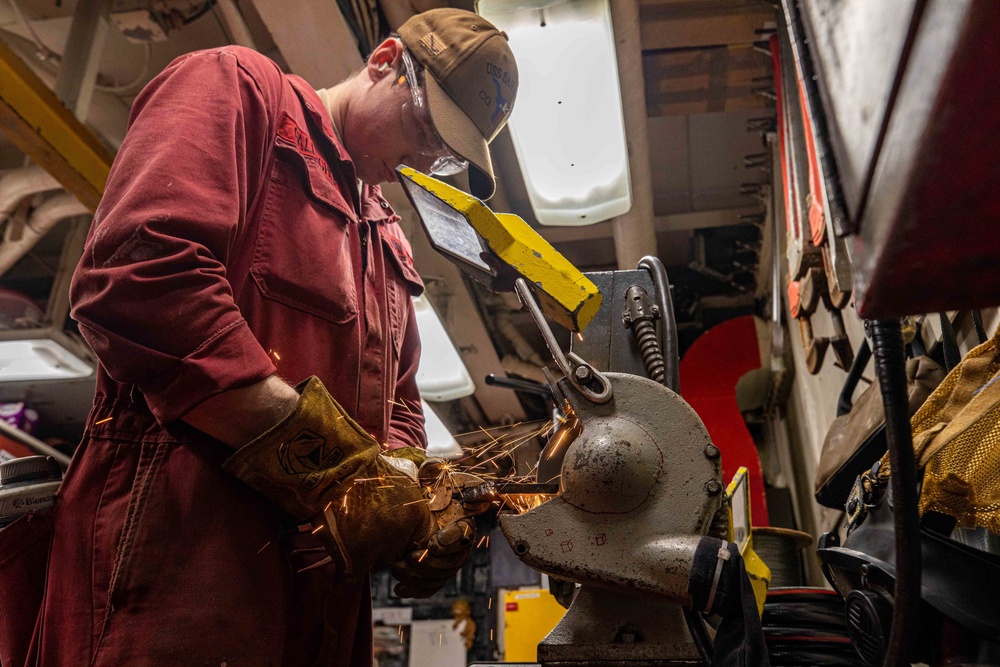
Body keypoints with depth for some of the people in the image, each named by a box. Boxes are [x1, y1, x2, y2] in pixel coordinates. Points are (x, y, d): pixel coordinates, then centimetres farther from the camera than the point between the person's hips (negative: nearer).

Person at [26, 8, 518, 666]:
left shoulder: (387, 238, 23)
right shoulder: (237, 85, 0)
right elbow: (139, 277, -18)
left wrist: (410, 498, 1)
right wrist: (335, 466, -19)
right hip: (184, 540, -8)